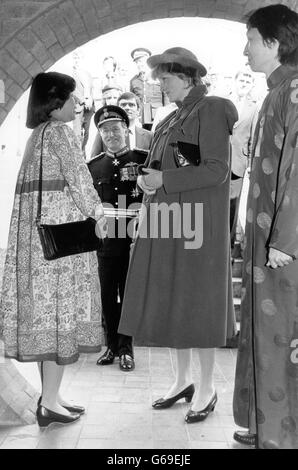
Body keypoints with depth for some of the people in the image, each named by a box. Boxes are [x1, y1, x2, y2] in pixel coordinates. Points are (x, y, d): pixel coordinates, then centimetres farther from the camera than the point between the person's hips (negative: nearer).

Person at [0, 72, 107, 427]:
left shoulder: (37, 134, 20)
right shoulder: (60, 131, -6)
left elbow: (42, 187, 16)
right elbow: (78, 177, -12)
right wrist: (97, 213, 1)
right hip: (60, 227, -9)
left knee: (45, 306, 9)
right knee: (60, 306, -5)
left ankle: (50, 396, 17)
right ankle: (49, 403, 0)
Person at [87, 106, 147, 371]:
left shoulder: (144, 160, 2)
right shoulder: (93, 166, 10)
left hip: (134, 239, -2)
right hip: (104, 240, 3)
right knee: (107, 296, 8)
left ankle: (126, 348, 16)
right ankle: (112, 345, 23)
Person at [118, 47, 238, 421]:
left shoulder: (211, 110, -7)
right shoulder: (175, 119, 18)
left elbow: (217, 170, -16)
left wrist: (163, 180, -17)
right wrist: (147, 179, -1)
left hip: (196, 221, -8)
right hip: (168, 221, 8)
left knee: (197, 303, -2)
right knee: (172, 301, 10)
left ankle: (207, 388, 12)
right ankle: (183, 380, 23)